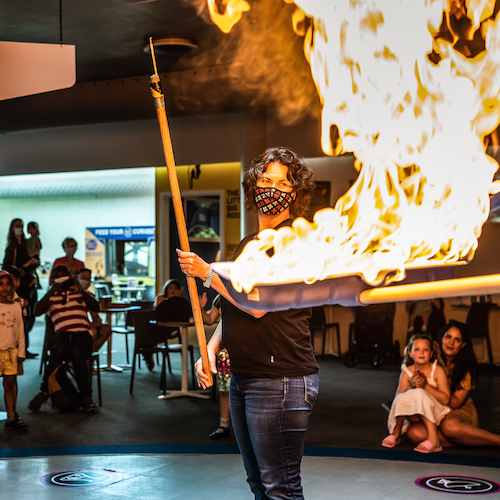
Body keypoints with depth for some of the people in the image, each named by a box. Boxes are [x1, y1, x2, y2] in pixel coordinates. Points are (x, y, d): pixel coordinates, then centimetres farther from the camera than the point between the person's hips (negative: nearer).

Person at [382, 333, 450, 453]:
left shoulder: (437, 370, -6)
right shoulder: (407, 372, 2)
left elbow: (445, 399, -13)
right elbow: (398, 397, -6)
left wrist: (426, 385, -22)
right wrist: (410, 386, -22)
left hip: (436, 412, -3)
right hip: (415, 415, 3)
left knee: (419, 394, -31)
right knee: (402, 399, -28)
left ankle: (433, 438, -33)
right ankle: (395, 434, -3)